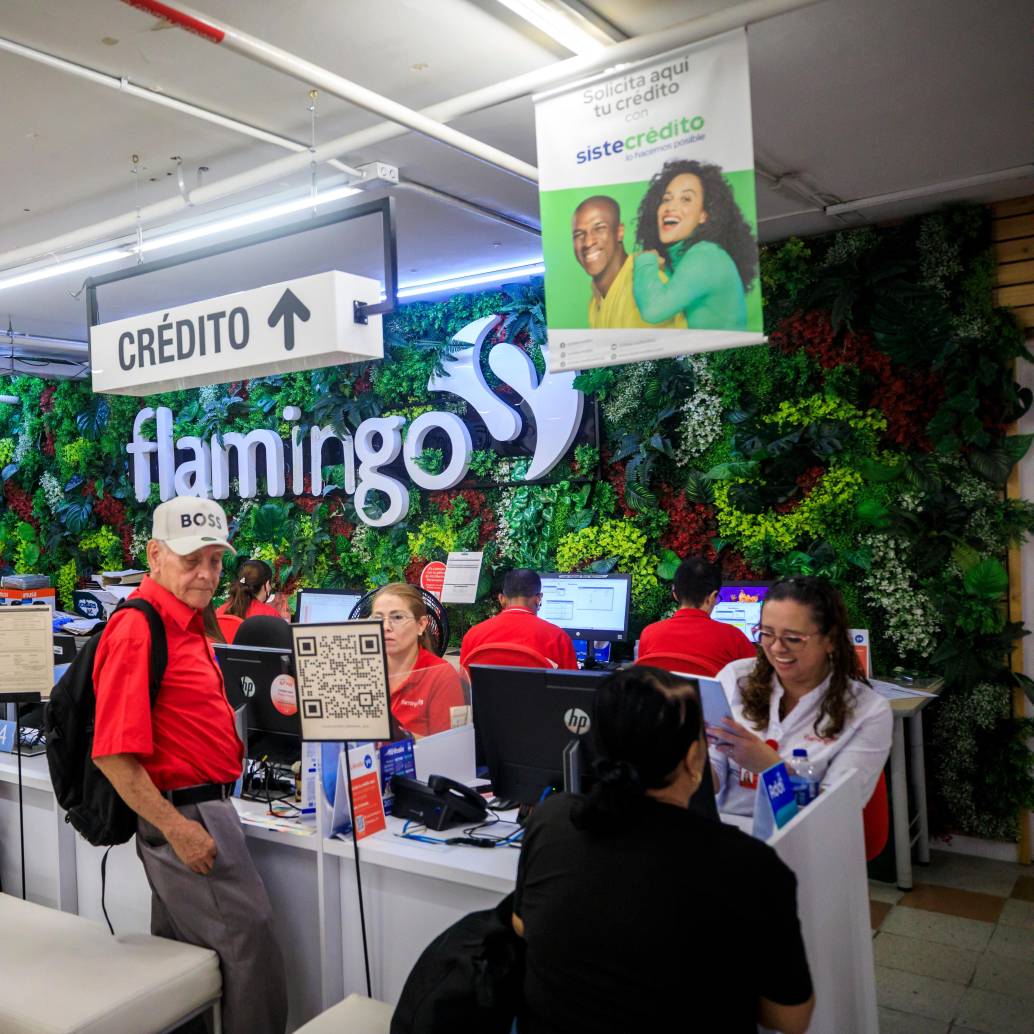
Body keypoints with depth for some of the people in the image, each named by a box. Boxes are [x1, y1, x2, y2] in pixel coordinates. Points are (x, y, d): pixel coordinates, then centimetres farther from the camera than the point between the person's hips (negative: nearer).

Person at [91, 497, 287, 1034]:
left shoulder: (184, 622, 10)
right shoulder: (137, 628, -20)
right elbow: (113, 753, -23)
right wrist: (177, 829, -21)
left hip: (191, 810, 10)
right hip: (186, 814, -10)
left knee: (180, 947, 20)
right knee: (251, 942, -2)